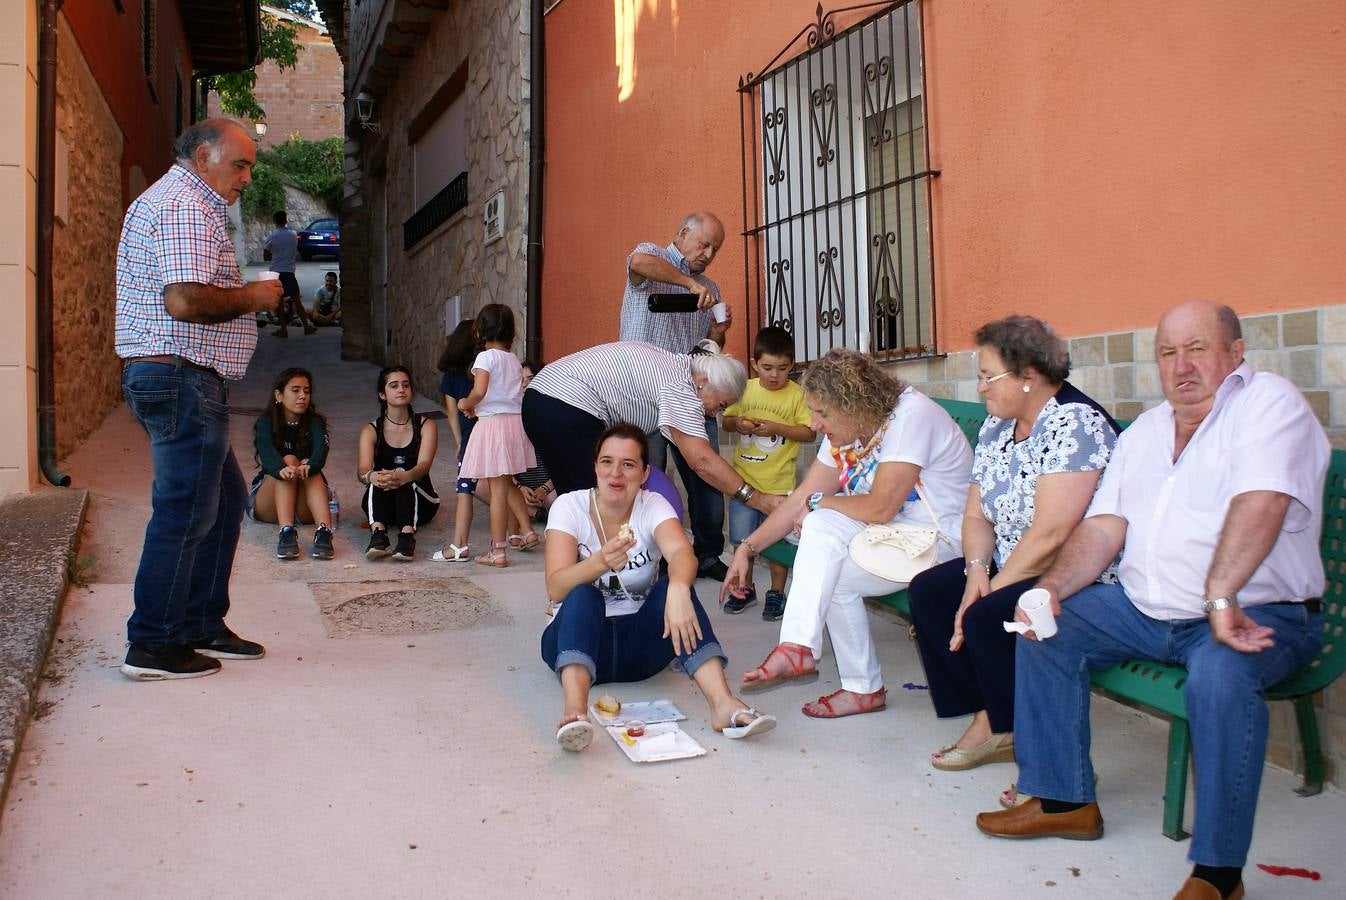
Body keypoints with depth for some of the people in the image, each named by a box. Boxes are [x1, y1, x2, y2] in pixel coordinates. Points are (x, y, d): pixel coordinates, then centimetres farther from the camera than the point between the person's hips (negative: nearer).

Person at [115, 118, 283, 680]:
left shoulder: (171, 201, 24)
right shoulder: (185, 207, -12)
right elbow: (186, 301, -25)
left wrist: (243, 296, 15)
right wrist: (251, 297, -10)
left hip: (162, 376, 11)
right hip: (183, 379, -11)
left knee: (224, 497, 15)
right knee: (185, 511, -5)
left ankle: (201, 627, 23)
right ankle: (153, 645, 4)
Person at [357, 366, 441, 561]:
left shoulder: (426, 425, -2)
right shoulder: (371, 431, 0)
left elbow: (424, 465, -21)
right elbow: (362, 470, -18)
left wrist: (404, 477, -44)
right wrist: (370, 476, -44)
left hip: (419, 502, -1)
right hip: (381, 504, 1)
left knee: (402, 474, -32)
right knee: (379, 477, -30)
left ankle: (408, 535, -52)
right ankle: (378, 532, -51)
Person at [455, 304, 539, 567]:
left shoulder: (486, 357, -9)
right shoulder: (514, 360, 12)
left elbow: (479, 391, -23)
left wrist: (466, 404, -2)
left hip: (493, 424, -7)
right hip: (516, 421, 7)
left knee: (498, 489, -2)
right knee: (508, 484, 24)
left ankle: (498, 551, 4)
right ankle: (528, 531, 26)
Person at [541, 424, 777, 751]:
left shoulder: (652, 506, -4)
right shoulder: (569, 506, -7)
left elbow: (682, 553, -27)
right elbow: (556, 589, -22)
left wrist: (678, 590, -50)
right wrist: (601, 562, -42)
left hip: (637, 644, 1)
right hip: (577, 640, -1)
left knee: (675, 586, -27)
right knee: (583, 595, -33)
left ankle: (722, 702, -41)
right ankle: (574, 711, -54)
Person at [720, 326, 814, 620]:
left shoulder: (796, 394, -5)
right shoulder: (744, 389, 3)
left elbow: (809, 432, -7)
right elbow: (726, 421, 12)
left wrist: (777, 428, -18)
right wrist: (737, 424, -10)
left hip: (779, 483, -3)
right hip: (743, 480, 3)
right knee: (741, 538, 11)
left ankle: (776, 593, 22)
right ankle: (745, 589, 28)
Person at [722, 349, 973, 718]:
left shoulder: (911, 416, -23)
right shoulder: (846, 429, 2)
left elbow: (880, 509, -27)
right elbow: (801, 498, 4)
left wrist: (818, 502, -11)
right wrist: (747, 548, -2)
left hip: (943, 538, -7)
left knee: (830, 574, -22)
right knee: (821, 526, -21)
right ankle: (799, 648, -17)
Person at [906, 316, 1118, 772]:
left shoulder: (1074, 424, -20)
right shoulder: (996, 425, 8)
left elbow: (1049, 535, -26)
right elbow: (976, 515, 8)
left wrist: (991, 591, -19)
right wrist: (976, 570, -11)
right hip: (1009, 568, 9)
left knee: (985, 617, -27)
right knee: (927, 591, -2)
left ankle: (1011, 731, -2)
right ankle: (990, 721, 2)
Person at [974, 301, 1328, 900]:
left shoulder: (1269, 402, -8)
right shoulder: (1144, 431, 14)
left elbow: (1261, 502, -26)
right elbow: (1103, 527, 7)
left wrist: (1219, 600, -35)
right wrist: (1052, 587, -10)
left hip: (1257, 612, -7)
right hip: (1145, 608, 8)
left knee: (1219, 672, -35)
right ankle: (1064, 799, 8)